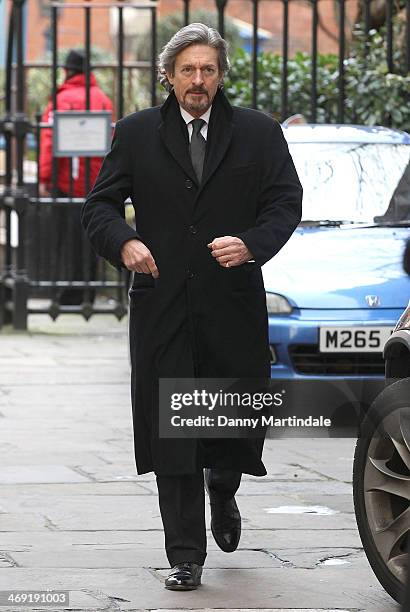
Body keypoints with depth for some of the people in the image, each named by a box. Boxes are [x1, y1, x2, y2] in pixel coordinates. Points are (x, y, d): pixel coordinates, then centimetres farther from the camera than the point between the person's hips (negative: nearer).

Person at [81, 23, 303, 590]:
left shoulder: (258, 133, 6)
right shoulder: (136, 133, 6)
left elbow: (286, 200, 2)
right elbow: (100, 205, 6)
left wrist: (252, 243, -16)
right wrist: (123, 243, -15)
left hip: (233, 305, 0)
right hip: (163, 304, 0)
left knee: (239, 424, 8)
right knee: (171, 432, -2)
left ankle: (223, 492, 43)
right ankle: (185, 557, 3)